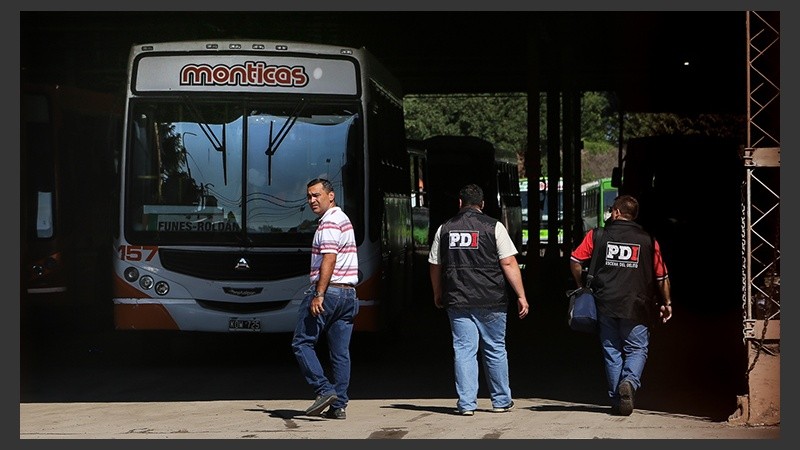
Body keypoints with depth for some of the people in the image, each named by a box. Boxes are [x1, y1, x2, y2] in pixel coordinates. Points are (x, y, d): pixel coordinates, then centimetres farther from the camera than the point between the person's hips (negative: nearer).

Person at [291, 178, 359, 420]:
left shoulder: (329, 222, -10)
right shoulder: (344, 219, 21)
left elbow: (329, 260, -20)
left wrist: (318, 294, -24)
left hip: (327, 291, -9)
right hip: (348, 293, 9)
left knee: (302, 343, 0)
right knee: (341, 352, 6)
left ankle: (324, 390, -9)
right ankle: (339, 405, 6)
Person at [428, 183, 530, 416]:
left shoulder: (445, 229, 7)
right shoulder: (493, 227, -3)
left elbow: (435, 266, 14)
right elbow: (509, 264, -8)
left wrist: (438, 294, 29)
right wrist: (521, 296, -5)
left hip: (457, 301, 2)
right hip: (491, 301, -2)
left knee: (464, 350, 4)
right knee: (495, 350, 10)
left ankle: (466, 403, 0)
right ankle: (501, 401, 18)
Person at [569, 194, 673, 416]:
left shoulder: (597, 235, 4)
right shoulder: (648, 240, 4)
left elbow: (575, 260, 0)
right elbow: (662, 276, 8)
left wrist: (581, 286, 16)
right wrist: (666, 303, 20)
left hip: (605, 304, 1)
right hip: (635, 307, -1)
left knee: (611, 351, 9)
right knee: (637, 349, 6)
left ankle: (616, 401, 8)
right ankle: (629, 382, -22)